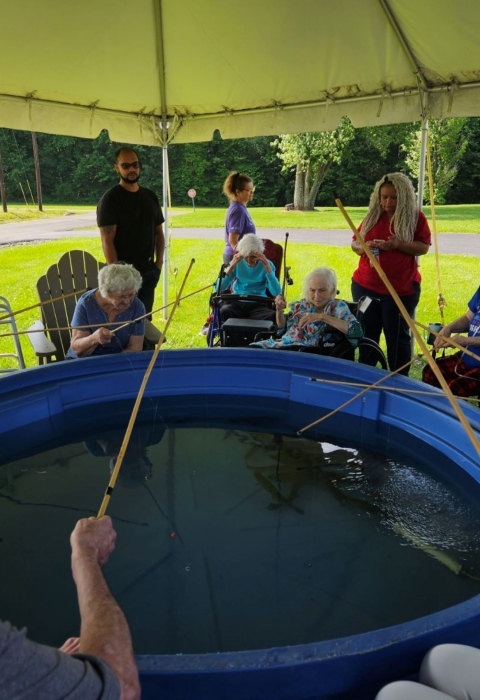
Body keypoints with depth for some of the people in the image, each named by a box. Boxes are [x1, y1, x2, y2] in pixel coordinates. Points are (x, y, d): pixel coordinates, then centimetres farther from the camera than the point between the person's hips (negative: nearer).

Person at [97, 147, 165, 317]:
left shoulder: (150, 196, 10)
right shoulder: (110, 199, -8)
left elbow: (159, 232, 15)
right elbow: (107, 241, -14)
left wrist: (159, 262, 5)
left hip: (149, 271, 5)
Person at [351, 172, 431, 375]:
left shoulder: (415, 217, -2)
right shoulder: (373, 215, 8)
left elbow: (424, 247, -7)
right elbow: (354, 242, 10)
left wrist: (398, 245, -23)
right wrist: (363, 247, -14)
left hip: (401, 289, -3)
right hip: (365, 286, 4)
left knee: (397, 337, 6)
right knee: (366, 335, 11)